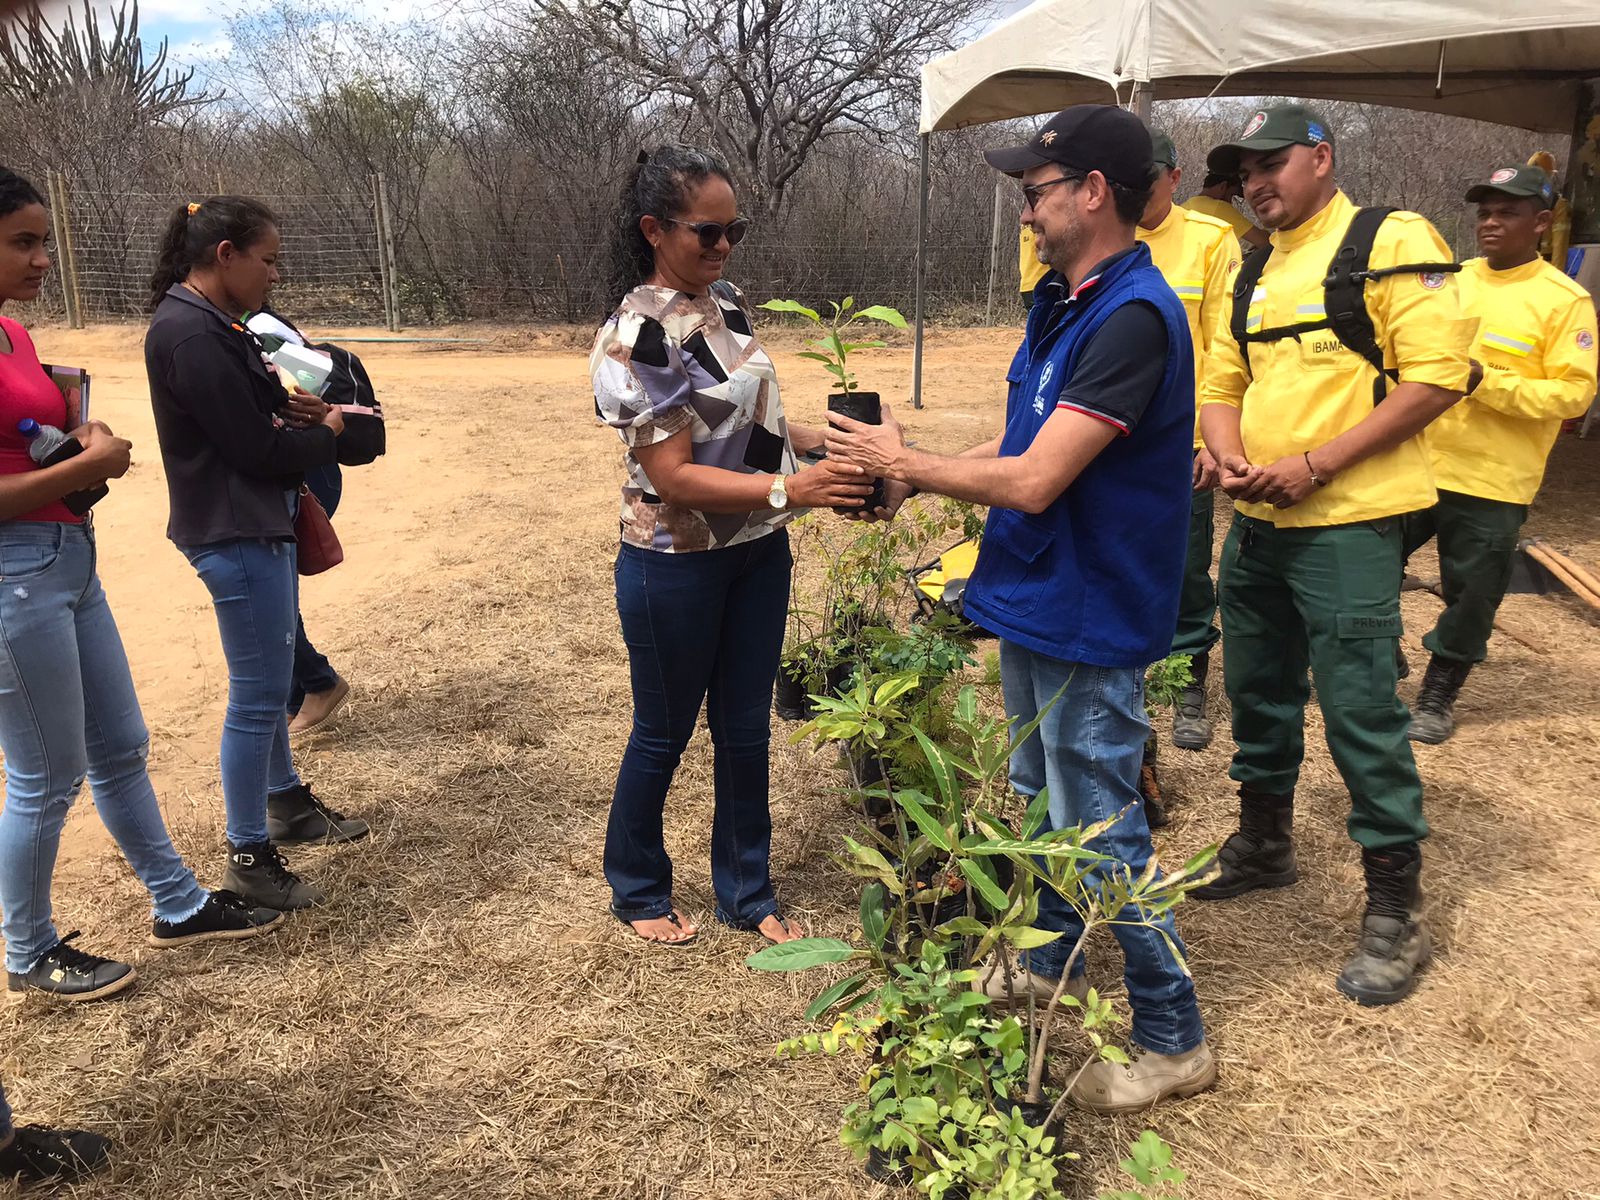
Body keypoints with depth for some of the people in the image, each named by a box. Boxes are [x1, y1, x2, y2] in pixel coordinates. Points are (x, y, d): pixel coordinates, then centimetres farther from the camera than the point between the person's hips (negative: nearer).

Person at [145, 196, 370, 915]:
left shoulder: (209, 323, 11)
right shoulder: (191, 335, -21)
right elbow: (255, 450, -21)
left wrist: (285, 406, -4)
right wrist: (325, 433, -4)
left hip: (257, 528, 11)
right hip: (236, 537, -11)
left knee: (269, 682, 21)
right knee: (259, 696, -1)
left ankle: (286, 804, 38)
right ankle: (249, 858, 12)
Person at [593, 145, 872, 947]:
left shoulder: (728, 303, 4)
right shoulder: (637, 336, -19)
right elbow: (674, 474, -24)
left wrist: (822, 442, -2)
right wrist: (789, 490, -33)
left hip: (758, 554, 7)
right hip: (676, 568, -6)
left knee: (745, 729, 16)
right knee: (665, 734, 11)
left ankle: (746, 892, 34)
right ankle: (638, 891, 35)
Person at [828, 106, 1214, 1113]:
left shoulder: (1133, 316, -24)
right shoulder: (1064, 304, 7)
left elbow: (1034, 481, -28)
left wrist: (908, 464, -15)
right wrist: (914, 475, 0)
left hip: (1091, 620, -10)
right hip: (1035, 605, 10)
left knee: (1102, 832, 2)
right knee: (1041, 800, 24)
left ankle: (1175, 1040, 21)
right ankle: (1050, 965, 45)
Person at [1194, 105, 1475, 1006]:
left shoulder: (1392, 244, -7)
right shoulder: (1254, 273, 15)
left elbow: (1437, 376, -15)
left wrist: (1313, 466, -19)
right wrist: (1230, 457, -5)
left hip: (1347, 525, -7)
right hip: (1257, 524, 7)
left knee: (1361, 711, -4)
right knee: (1258, 693, 17)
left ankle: (1397, 907, 11)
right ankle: (1265, 843, 36)